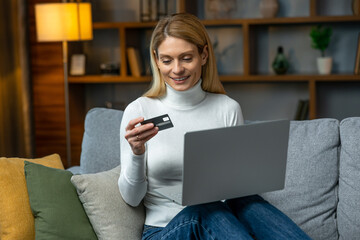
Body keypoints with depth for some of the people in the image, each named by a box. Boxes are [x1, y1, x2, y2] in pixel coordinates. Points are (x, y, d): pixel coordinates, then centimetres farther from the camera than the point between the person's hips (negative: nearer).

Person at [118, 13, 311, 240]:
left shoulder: (228, 109, 3)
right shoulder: (139, 110, -3)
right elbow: (132, 198, -3)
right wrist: (137, 152, -22)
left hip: (221, 218, 3)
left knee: (243, 202, -29)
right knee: (202, 211, -34)